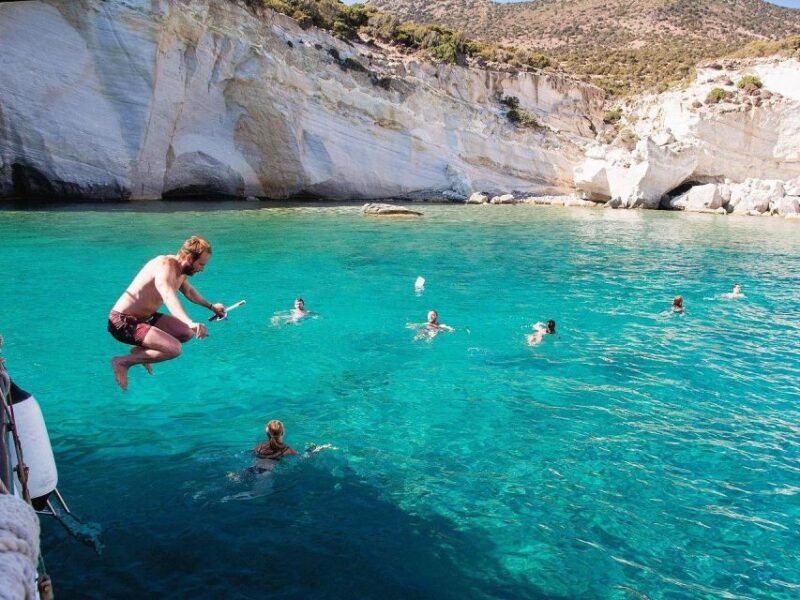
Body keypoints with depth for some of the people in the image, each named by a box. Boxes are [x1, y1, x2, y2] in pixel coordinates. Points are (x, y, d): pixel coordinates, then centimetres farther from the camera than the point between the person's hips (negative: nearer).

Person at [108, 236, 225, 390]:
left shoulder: (181, 269, 5)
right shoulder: (165, 266, -25)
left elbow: (188, 291, 29)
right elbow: (169, 297, -44)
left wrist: (211, 306, 36)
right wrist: (191, 323, -59)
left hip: (145, 317, 10)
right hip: (123, 322, -10)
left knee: (188, 333, 6)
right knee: (174, 349, -24)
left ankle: (142, 351, 15)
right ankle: (123, 362, -8)